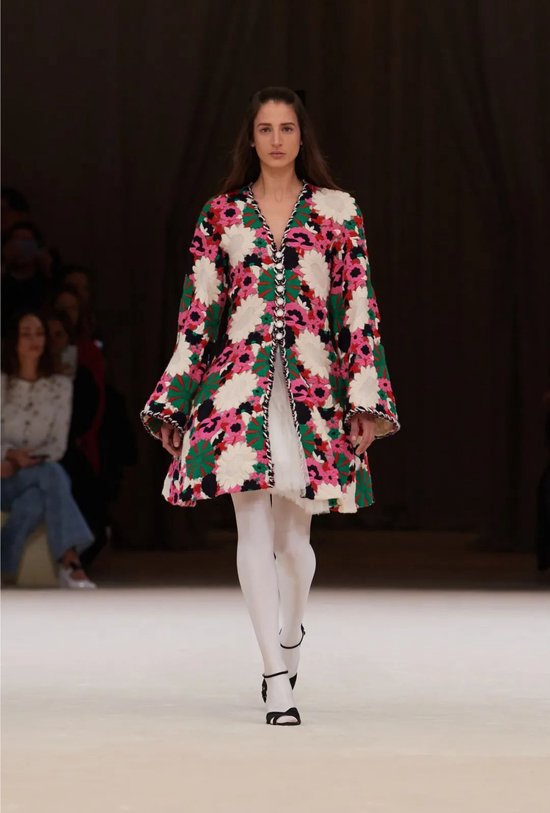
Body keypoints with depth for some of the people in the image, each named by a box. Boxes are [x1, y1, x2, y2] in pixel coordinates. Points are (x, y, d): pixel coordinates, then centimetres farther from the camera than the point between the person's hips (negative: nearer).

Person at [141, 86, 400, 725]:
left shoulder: (336, 212, 7)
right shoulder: (222, 215, 9)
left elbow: (358, 309, 5)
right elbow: (198, 312, 10)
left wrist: (365, 399, -2)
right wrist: (175, 403, 9)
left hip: (311, 383, 0)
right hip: (238, 380, 0)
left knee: (293, 530, 3)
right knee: (254, 524, -9)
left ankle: (290, 634, 33)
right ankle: (277, 676, -10)